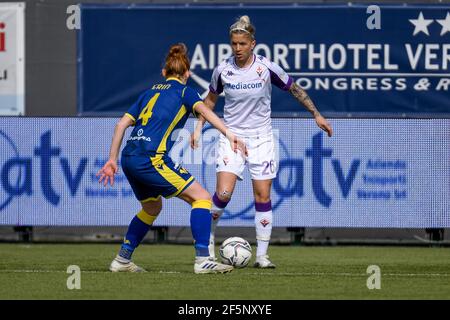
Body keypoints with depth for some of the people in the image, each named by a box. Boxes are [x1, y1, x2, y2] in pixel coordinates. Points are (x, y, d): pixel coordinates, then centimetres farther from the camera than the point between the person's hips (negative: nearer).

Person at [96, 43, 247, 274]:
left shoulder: (150, 92, 25)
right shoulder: (184, 92, 8)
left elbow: (122, 124, 20)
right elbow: (203, 110, -13)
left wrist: (112, 160, 23)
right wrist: (229, 134, -24)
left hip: (129, 158, 7)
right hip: (151, 158, -7)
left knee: (152, 207, 29)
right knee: (201, 197, -3)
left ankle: (122, 260, 30)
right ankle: (202, 260, -16)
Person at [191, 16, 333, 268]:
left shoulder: (267, 68, -10)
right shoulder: (223, 70, -5)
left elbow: (294, 89, 4)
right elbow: (211, 98, 13)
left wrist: (317, 114, 4)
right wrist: (199, 128, 8)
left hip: (261, 138, 0)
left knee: (263, 197, -1)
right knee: (223, 193, -14)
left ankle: (262, 255, 5)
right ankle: (209, 236, 11)